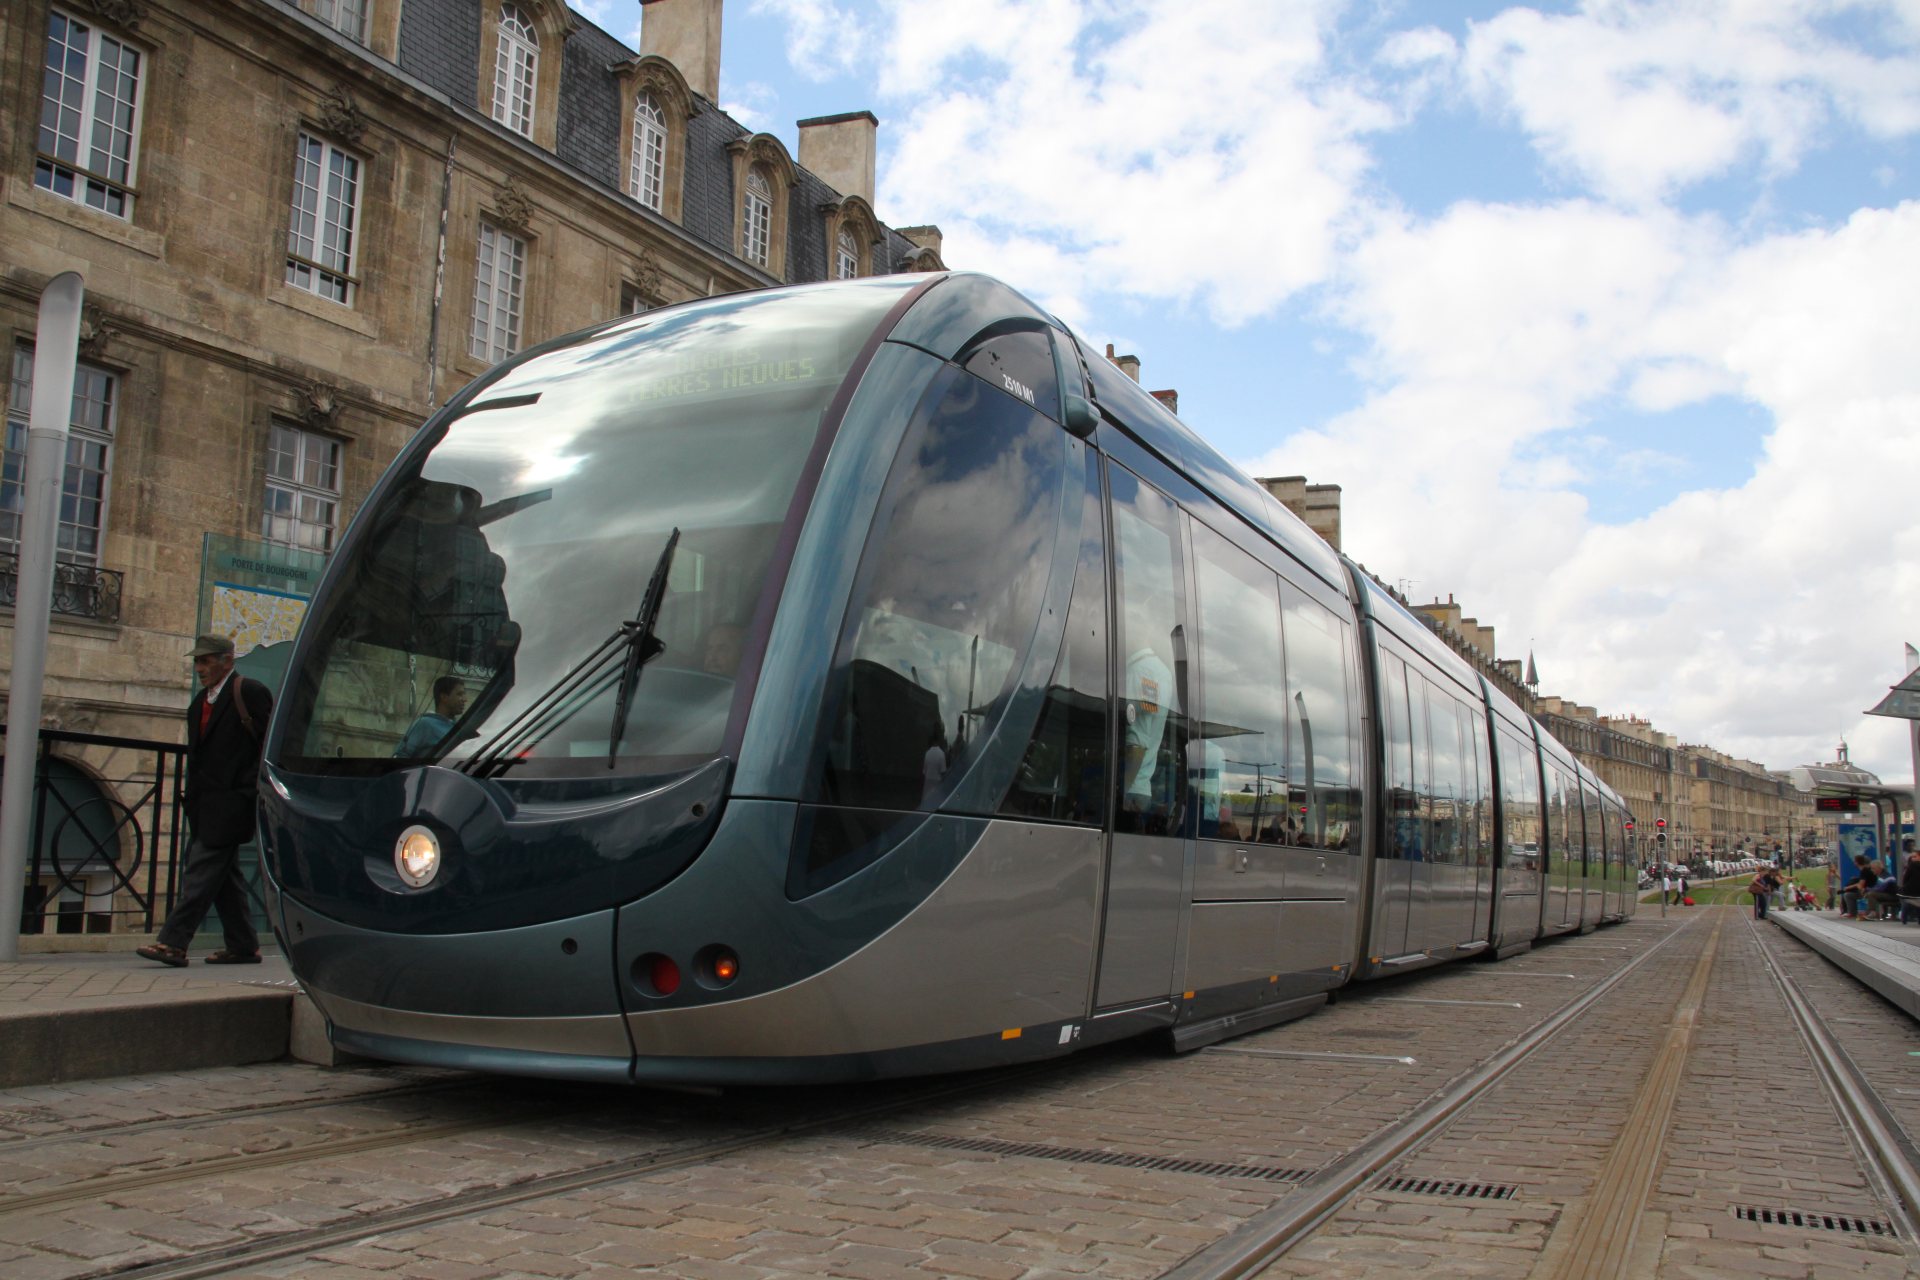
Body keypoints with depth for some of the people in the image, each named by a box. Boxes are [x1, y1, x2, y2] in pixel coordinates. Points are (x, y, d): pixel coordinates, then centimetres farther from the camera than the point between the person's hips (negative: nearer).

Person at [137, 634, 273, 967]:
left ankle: (172, 943, -11)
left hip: (230, 801, -9)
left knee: (201, 872, -11)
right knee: (223, 875, 9)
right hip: (206, 803, 9)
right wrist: (193, 798, 15)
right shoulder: (199, 702, 19)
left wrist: (258, 788, -12)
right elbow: (197, 754, 22)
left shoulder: (249, 692, -7)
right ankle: (243, 946, 15)